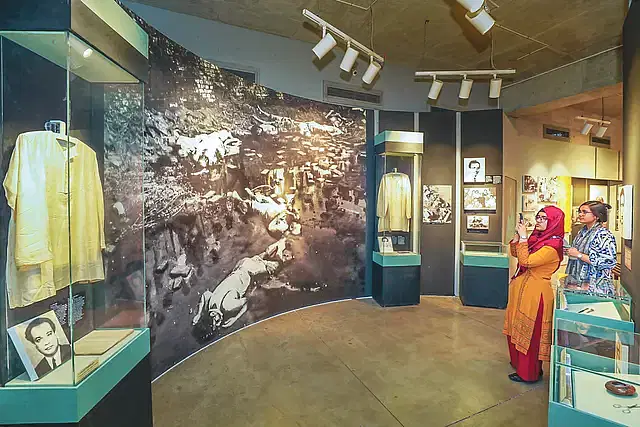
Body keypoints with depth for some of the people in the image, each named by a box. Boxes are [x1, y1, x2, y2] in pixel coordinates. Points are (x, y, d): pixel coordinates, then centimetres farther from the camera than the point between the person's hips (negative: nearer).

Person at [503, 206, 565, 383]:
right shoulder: (537, 237, 6)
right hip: (523, 289, 9)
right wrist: (517, 236, 0)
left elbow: (526, 261, -28)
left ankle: (528, 373, 21)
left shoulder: (552, 246, -19)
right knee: (517, 328, 20)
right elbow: (515, 253, 13)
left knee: (530, 332, 5)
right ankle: (518, 361, 39)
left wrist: (523, 237, -23)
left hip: (535, 293, -9)